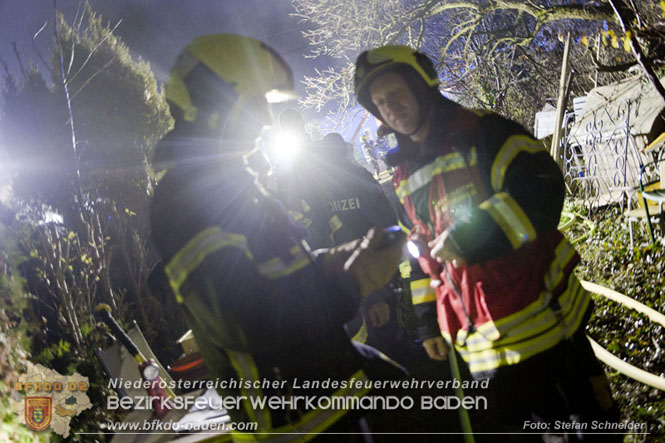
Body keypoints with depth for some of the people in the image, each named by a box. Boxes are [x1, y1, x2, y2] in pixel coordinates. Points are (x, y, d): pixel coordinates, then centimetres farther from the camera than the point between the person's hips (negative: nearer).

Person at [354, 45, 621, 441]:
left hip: (541, 316, -5)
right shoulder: (404, 177, 12)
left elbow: (543, 191, -17)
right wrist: (429, 323, 15)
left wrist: (472, 235, -25)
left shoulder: (484, 133, -5)